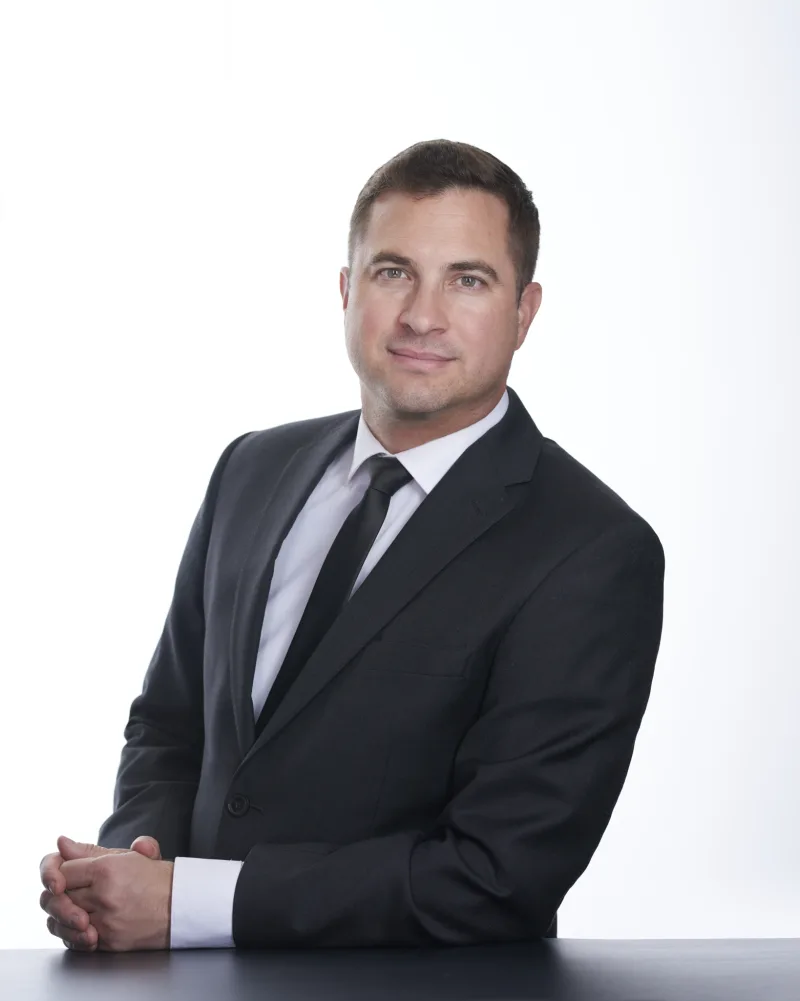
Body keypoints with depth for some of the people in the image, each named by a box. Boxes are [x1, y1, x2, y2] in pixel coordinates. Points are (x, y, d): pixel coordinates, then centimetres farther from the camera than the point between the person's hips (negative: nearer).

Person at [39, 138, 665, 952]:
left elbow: (498, 879, -15)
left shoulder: (596, 556, -10)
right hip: (201, 983, 5)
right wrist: (131, 854, -5)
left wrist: (189, 900, -16)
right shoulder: (252, 472, 9)